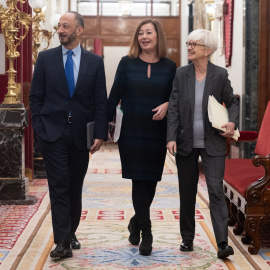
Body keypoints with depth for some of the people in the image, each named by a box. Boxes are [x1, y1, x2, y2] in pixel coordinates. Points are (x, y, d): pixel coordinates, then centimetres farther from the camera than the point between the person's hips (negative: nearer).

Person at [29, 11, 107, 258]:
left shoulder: (95, 62, 4)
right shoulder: (45, 58, 4)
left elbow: (101, 101, 3)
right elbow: (36, 96, 5)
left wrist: (100, 134, -4)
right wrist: (39, 128, -4)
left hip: (81, 134, 1)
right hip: (53, 133, -1)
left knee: (75, 187, 10)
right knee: (59, 187, -6)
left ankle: (71, 232, 25)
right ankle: (63, 242, -6)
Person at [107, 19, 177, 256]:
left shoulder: (169, 67, 4)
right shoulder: (127, 63, 2)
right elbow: (114, 95, 2)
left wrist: (167, 105, -13)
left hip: (157, 132, 2)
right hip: (131, 131, -2)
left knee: (151, 180, 8)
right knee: (139, 180, -3)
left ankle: (137, 222, 31)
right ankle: (146, 233, 4)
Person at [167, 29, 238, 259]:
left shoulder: (220, 75, -3)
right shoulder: (181, 74, 0)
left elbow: (232, 102, 8)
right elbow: (174, 108, -2)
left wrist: (232, 122, -12)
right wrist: (171, 138, -12)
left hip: (212, 144, -2)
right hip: (186, 144, 2)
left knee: (216, 190, -10)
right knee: (187, 193, 11)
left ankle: (223, 243, -11)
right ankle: (187, 238, 24)